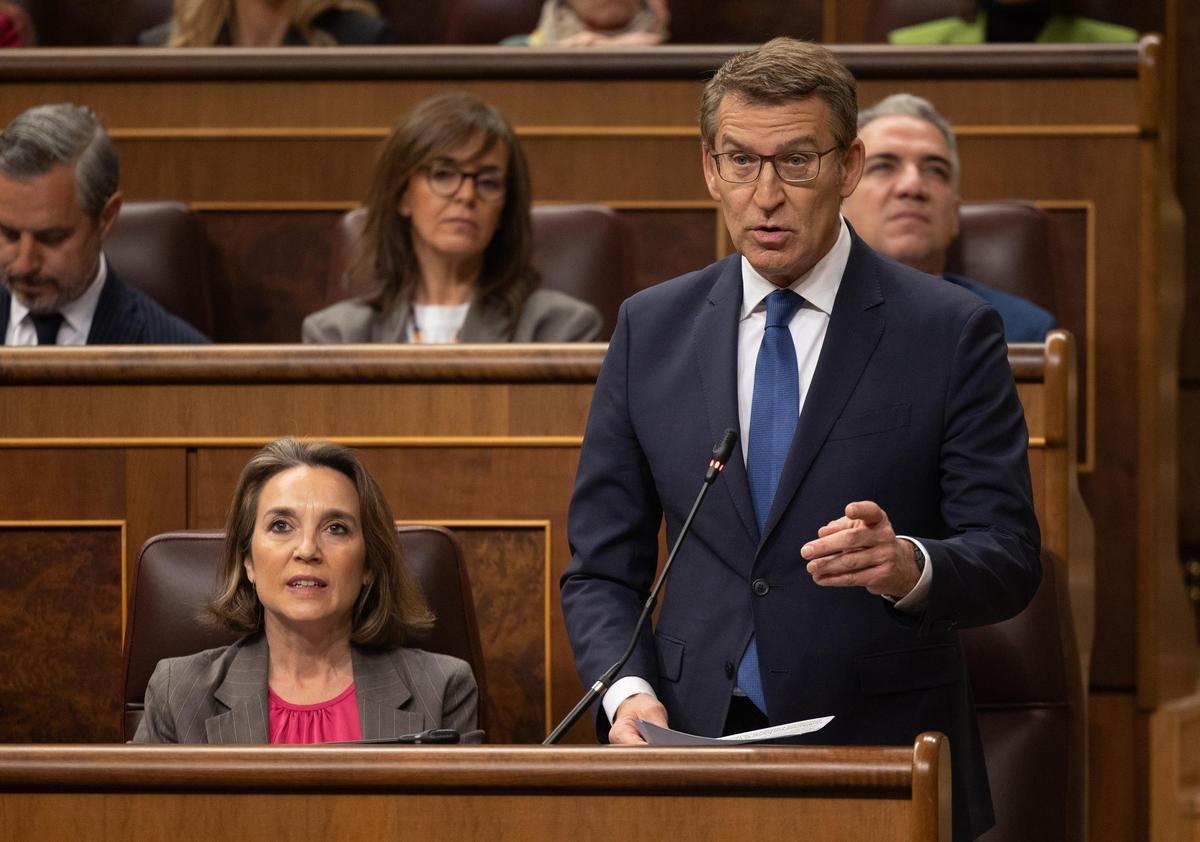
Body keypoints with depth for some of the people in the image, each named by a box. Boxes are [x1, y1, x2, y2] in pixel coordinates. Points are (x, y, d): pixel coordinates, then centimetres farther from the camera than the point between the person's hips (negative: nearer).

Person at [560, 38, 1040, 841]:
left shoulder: (952, 332, -3)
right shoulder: (650, 329, 7)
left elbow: (1009, 561, -6)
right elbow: (602, 565, 9)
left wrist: (909, 566, -28)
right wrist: (628, 692, -10)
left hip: (886, 774, -2)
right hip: (693, 754, 2)